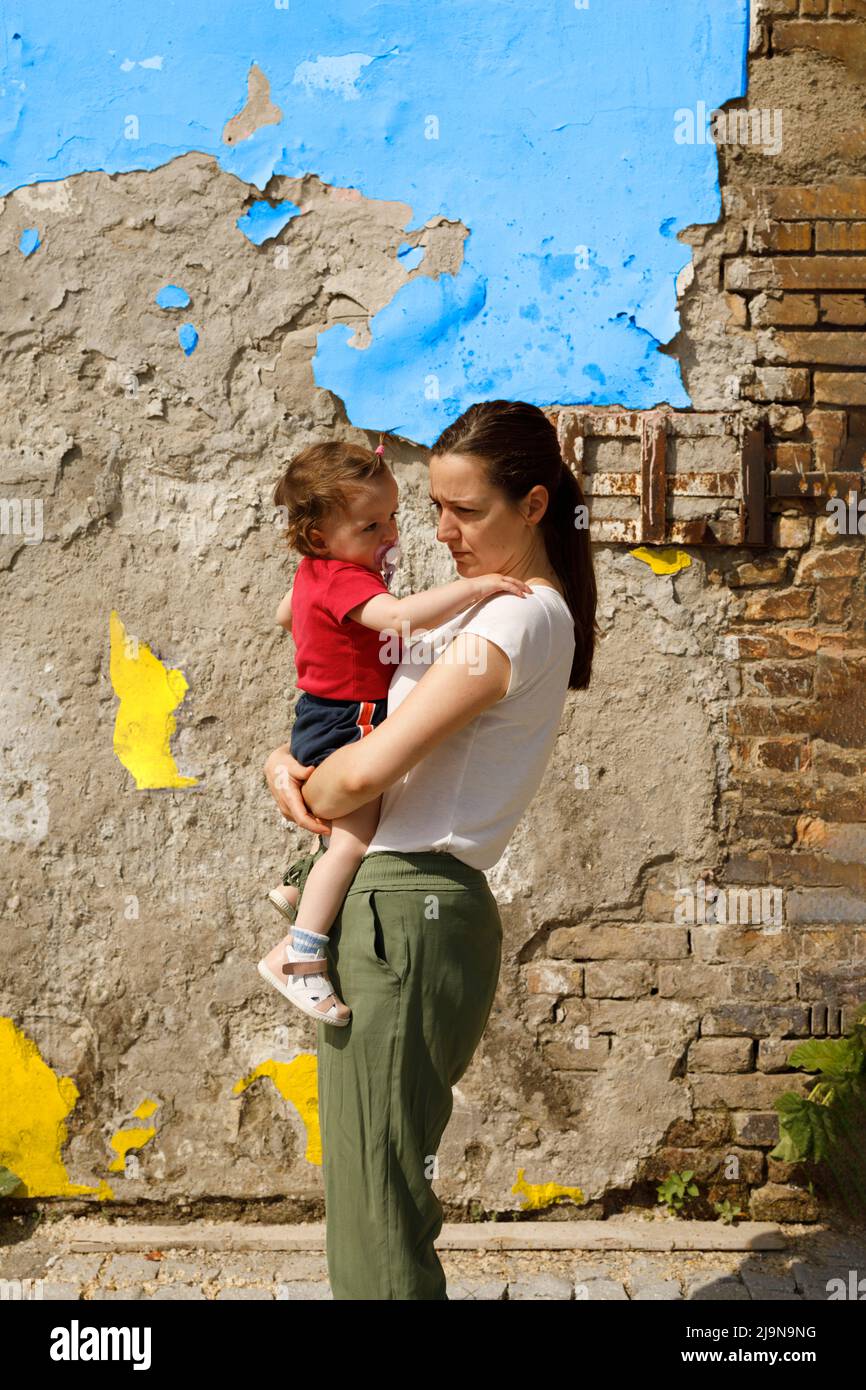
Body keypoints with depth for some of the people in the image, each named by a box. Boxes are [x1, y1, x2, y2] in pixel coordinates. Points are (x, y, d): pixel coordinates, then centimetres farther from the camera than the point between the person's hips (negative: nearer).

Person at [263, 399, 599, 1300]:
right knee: (381, 1201, 17)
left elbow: (368, 769, -22)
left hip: (405, 914, -10)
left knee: (374, 1229, -4)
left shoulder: (520, 618, -14)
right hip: (386, 905, 10)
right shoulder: (487, 609, 19)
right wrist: (285, 761, 0)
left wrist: (310, 794, 0)